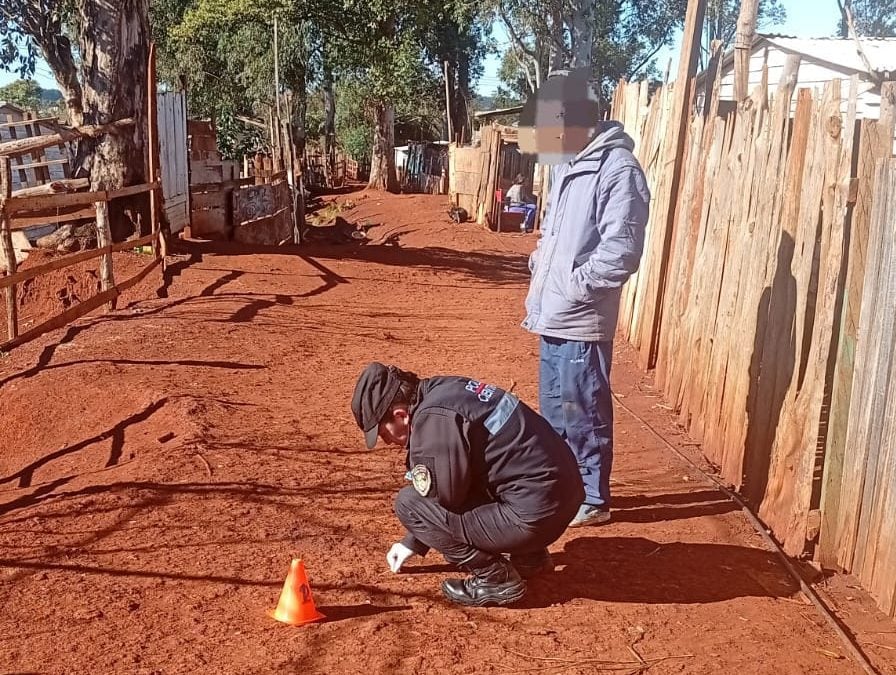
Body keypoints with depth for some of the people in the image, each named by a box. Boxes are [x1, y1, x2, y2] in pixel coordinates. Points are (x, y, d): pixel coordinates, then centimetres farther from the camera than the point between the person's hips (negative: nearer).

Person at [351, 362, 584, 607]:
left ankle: (496, 578, 0)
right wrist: (413, 542, 28)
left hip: (536, 518, -9)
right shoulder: (444, 388, 11)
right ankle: (530, 558, 26)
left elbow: (443, 497, -15)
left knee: (408, 502, -7)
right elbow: (450, 484, 22)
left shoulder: (433, 419, -18)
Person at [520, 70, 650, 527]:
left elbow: (621, 252, -22)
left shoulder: (617, 168, -16)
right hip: (553, 317, 9)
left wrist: (573, 285, -16)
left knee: (584, 417, 4)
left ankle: (593, 501, 19)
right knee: (554, 413, 20)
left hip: (581, 322, -9)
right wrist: (538, 268, 9)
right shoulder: (567, 166, 13)